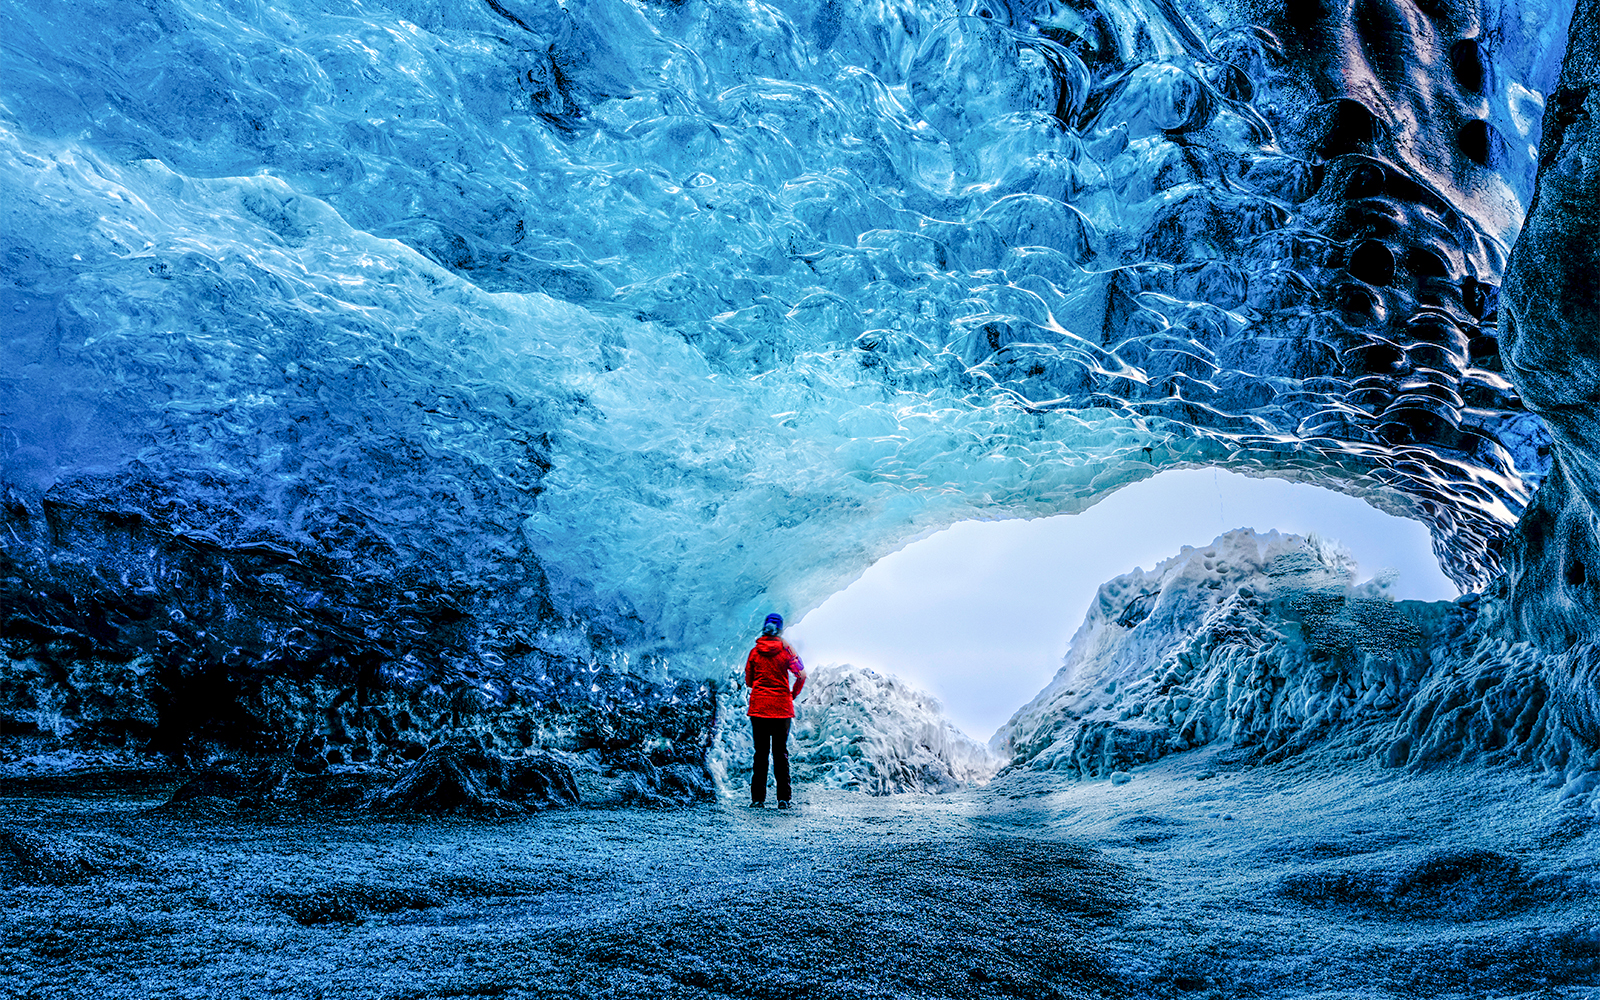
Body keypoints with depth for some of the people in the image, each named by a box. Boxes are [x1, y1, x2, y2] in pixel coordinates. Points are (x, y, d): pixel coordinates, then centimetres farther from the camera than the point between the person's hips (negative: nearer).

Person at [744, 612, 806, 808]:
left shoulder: (754, 652, 1)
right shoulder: (786, 650, -4)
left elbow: (748, 681, 6)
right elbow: (801, 675, -10)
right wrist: (793, 694, 5)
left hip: (758, 707, 1)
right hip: (782, 707, -1)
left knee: (760, 752, 7)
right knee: (781, 752, 5)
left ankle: (758, 798, 5)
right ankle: (783, 798, 4)